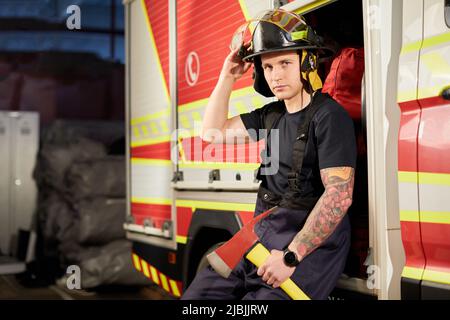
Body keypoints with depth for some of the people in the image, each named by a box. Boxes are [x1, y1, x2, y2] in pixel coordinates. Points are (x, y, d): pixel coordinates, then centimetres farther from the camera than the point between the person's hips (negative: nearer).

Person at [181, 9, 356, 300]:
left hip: (309, 241, -7)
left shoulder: (330, 116, -12)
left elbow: (339, 195, -21)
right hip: (262, 233, 7)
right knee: (197, 297, 1)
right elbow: (213, 132, 20)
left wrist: (291, 256, -24)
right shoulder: (273, 115, 12)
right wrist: (228, 77, 11)